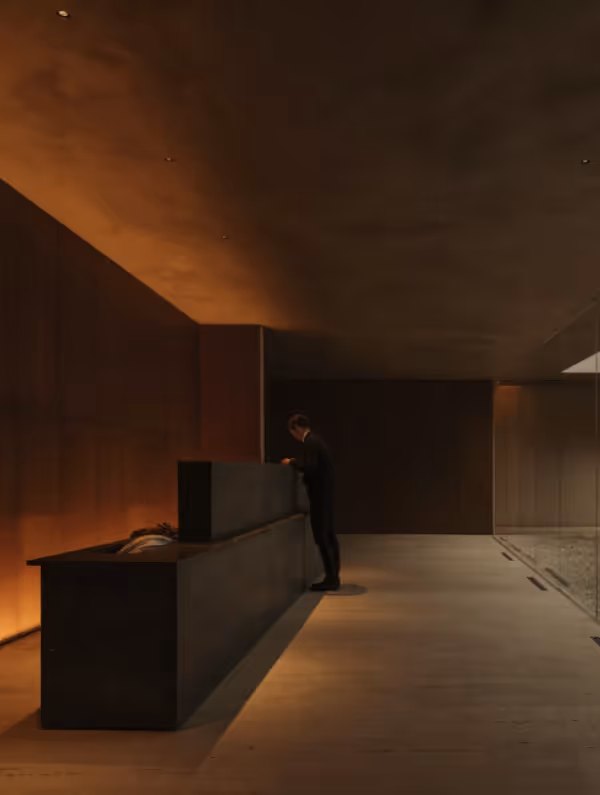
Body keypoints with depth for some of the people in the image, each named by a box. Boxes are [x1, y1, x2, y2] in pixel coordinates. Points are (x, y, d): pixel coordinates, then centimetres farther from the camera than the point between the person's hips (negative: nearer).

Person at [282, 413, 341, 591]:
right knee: (329, 535, 13)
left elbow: (309, 467, -27)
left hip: (320, 494, -10)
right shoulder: (315, 440, 14)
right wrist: (296, 462, 15)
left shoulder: (310, 442, -17)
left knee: (322, 537, -6)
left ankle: (331, 578, -4)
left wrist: (292, 462, -13)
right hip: (325, 492, 10)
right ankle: (333, 577, 19)